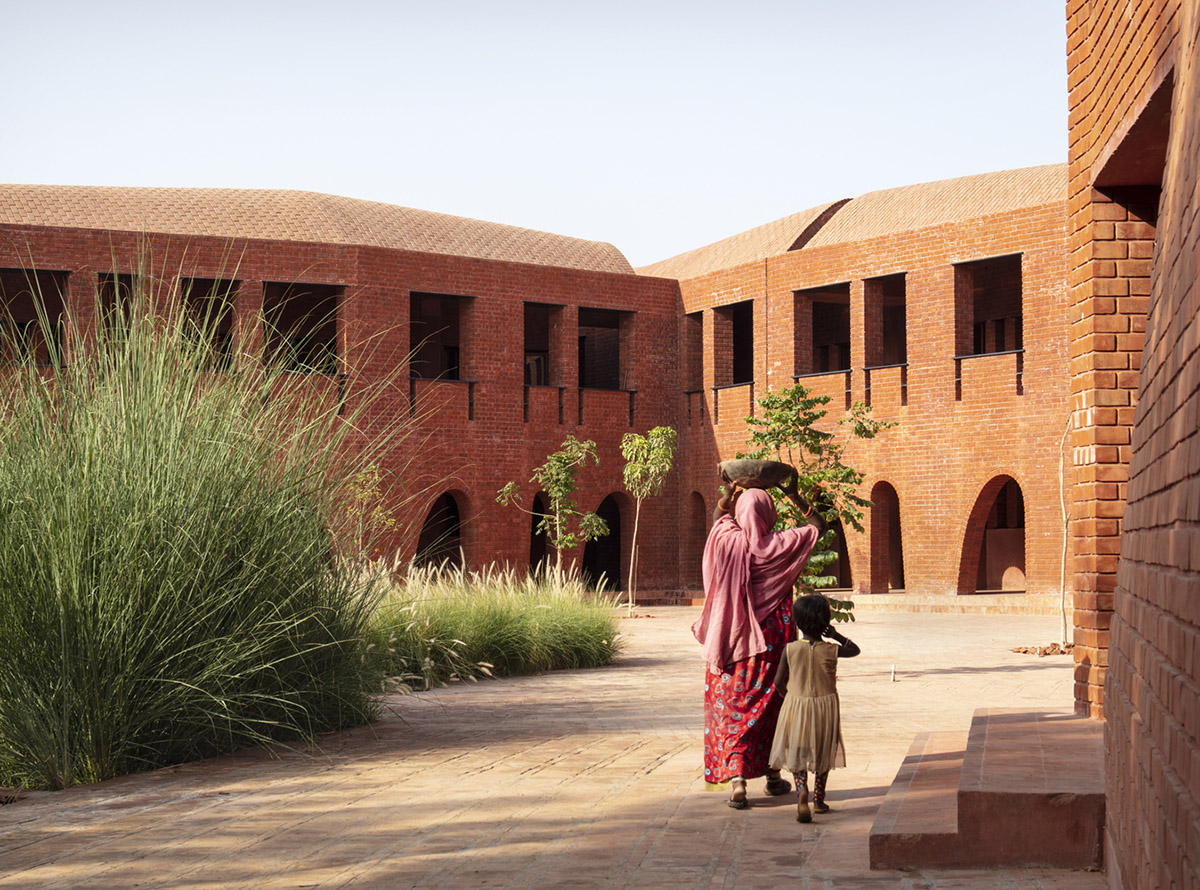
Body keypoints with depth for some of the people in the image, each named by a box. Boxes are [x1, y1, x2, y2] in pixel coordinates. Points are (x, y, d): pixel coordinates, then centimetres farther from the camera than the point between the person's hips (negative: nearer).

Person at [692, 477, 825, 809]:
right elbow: (819, 525, 6)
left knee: (732, 707, 2)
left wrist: (735, 487, 20)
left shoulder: (727, 541, -7)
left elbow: (721, 513, 18)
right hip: (771, 641, 0)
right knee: (771, 704, 14)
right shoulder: (779, 546, -11)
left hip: (732, 642, 1)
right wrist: (794, 495, 10)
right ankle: (773, 775, 26)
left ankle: (737, 778, -13)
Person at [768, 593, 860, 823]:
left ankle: (802, 789, -19)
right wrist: (836, 636, 9)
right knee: (823, 754, 18)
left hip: (797, 705, 0)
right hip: (826, 707, 1)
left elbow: (778, 682, -3)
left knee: (797, 754, 7)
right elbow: (855, 649, 8)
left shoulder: (790, 650, -12)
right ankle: (819, 799, 26)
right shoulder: (831, 651, -12)